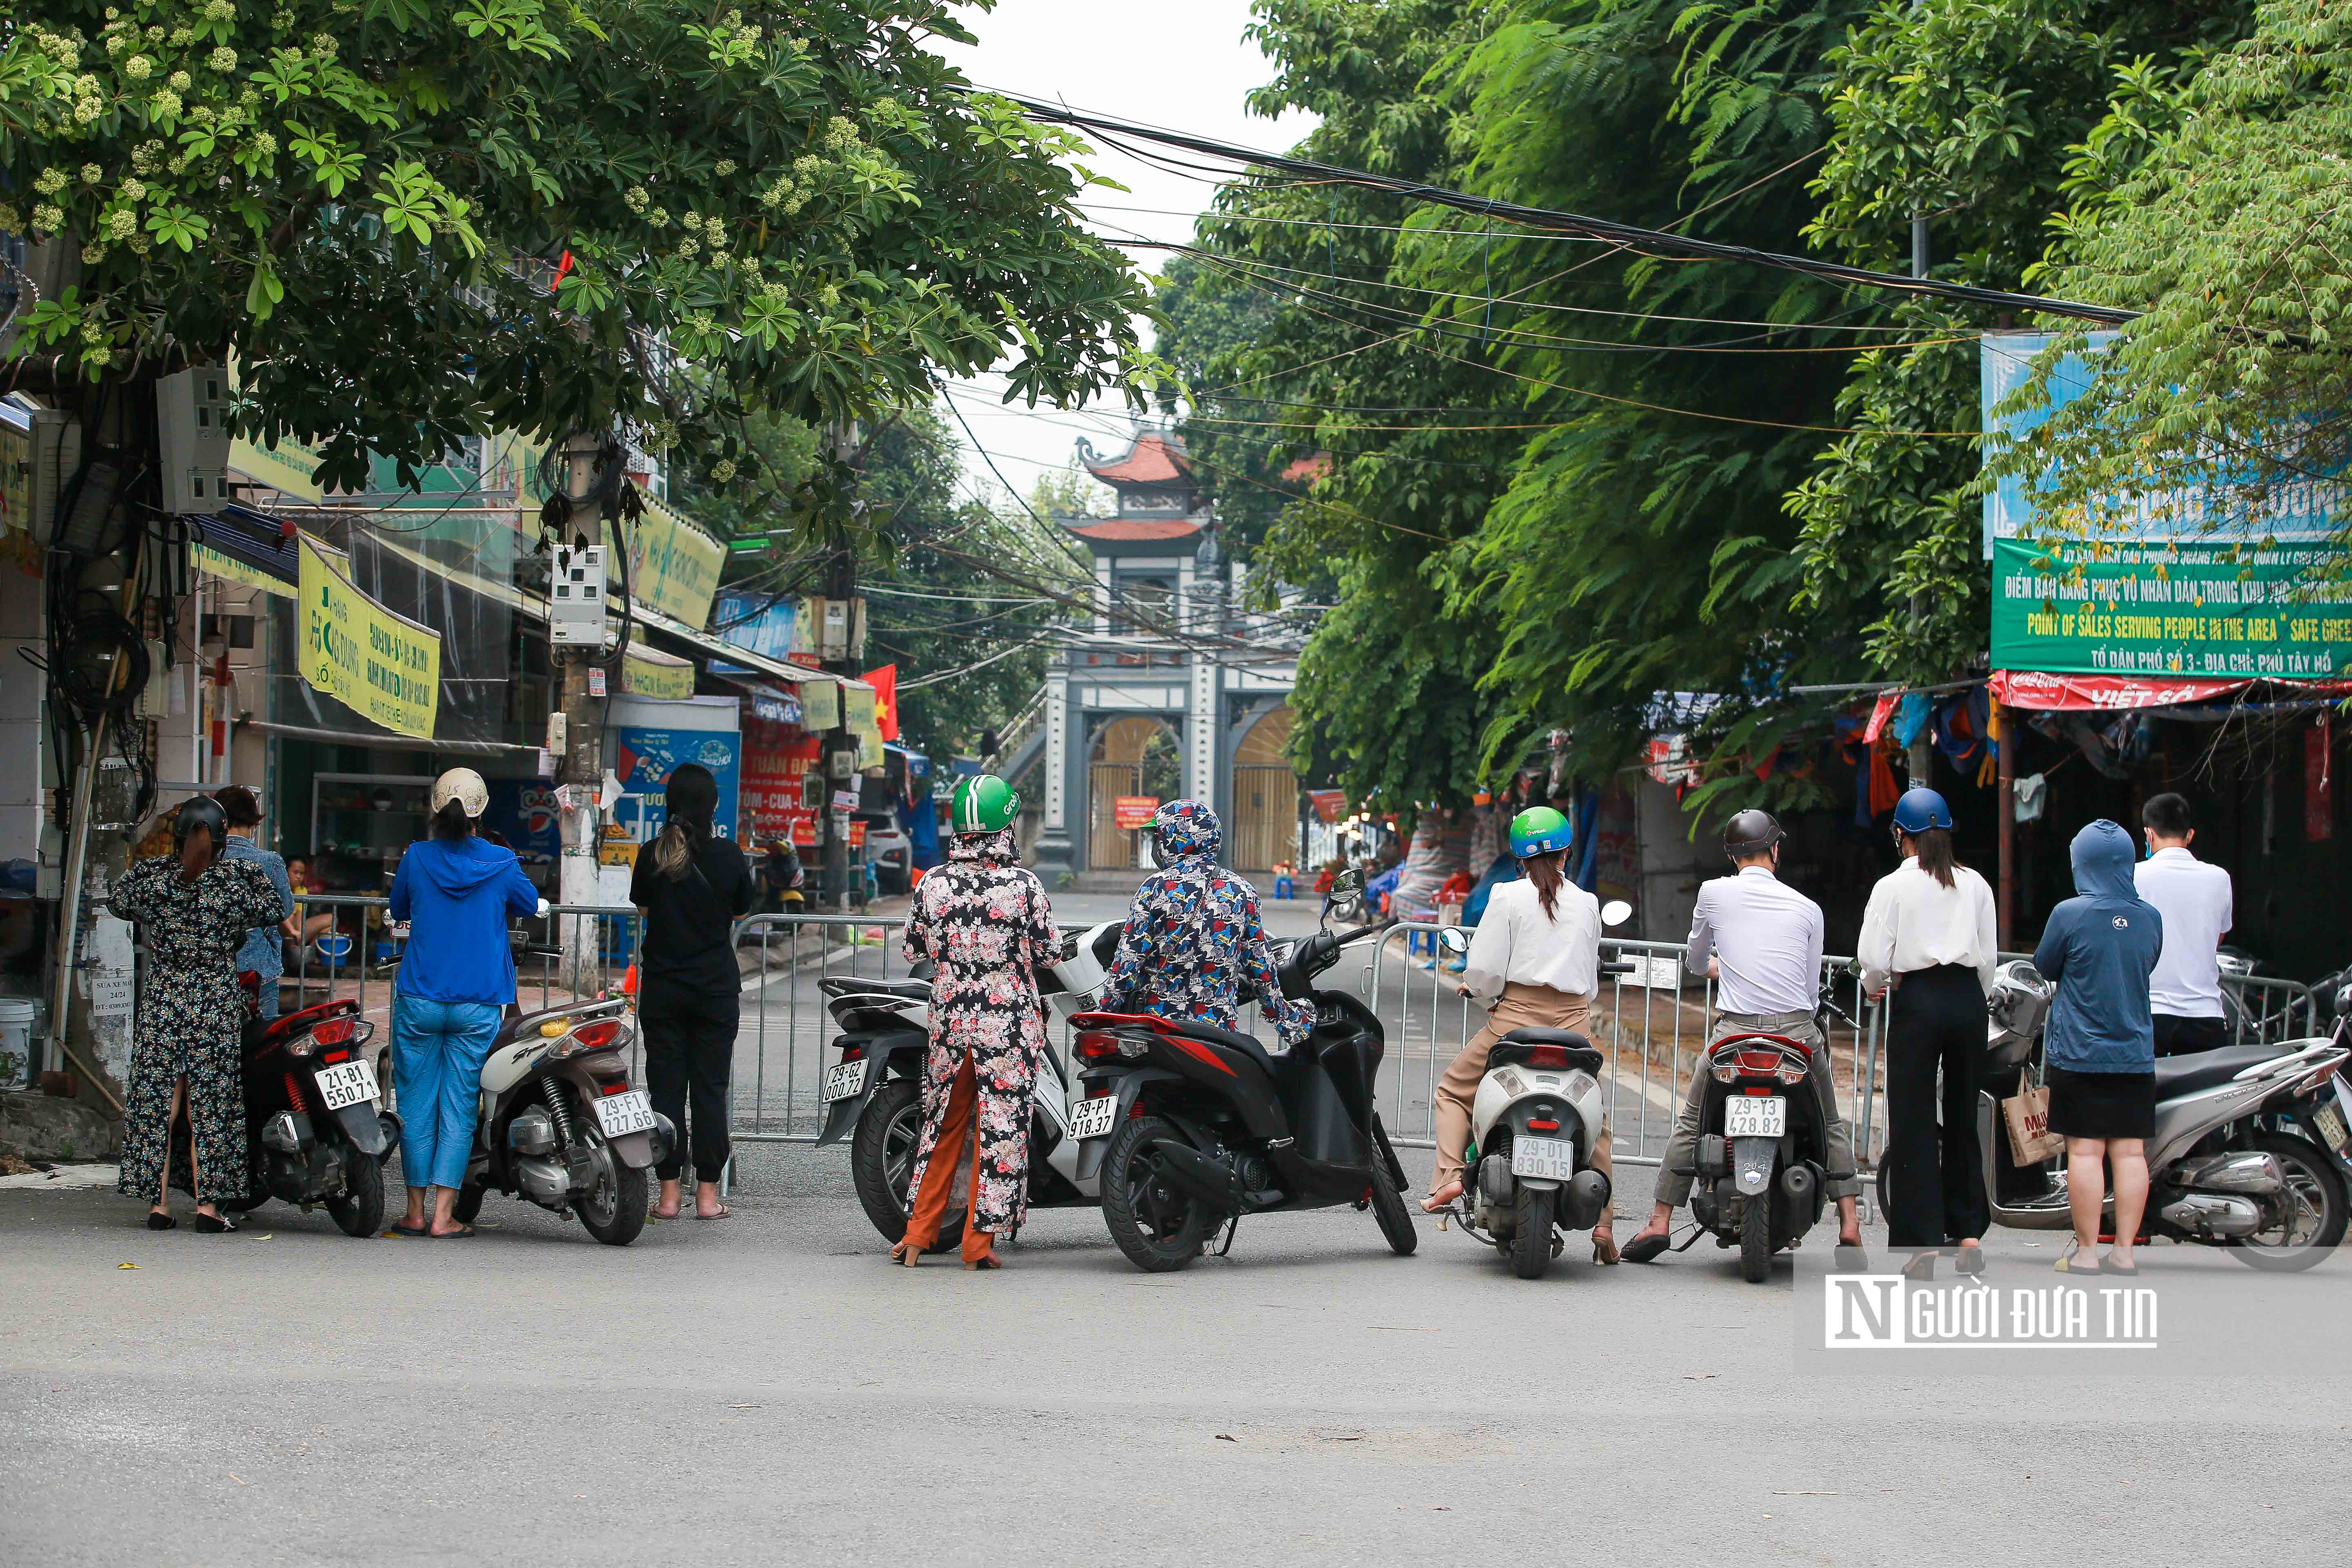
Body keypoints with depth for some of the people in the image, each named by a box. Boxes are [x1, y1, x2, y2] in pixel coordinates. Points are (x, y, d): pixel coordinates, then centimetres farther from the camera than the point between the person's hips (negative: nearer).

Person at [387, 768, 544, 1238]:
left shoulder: (416, 857, -2)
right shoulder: (501, 864, -3)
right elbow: (533, 906, 15)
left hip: (419, 1001, 1)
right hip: (479, 1005, 0)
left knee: (416, 1104, 8)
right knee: (459, 1108, 2)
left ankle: (416, 1211, 11)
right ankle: (443, 1215, -2)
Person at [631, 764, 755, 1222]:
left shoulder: (653, 855, -6)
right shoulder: (729, 855, -7)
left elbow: (642, 907, 9)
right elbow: (741, 912, 5)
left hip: (662, 986, 0)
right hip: (716, 986, 0)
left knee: (665, 1086, 5)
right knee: (710, 1088, 4)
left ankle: (668, 1193, 5)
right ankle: (707, 1194, 4)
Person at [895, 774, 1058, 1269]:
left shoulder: (932, 884, -3)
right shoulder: (1025, 886, -11)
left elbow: (913, 950, 7)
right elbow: (1049, 954, -3)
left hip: (949, 1020, 3)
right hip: (1009, 1025, -3)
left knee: (943, 1124, 15)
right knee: (999, 1129, 4)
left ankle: (918, 1234, 17)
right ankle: (978, 1244, 5)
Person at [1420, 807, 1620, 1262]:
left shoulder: (1508, 896, -1)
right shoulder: (1587, 904, 10)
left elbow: (1485, 970, -6)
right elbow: (1591, 980, 15)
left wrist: (1474, 990, 15)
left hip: (1518, 1017, -3)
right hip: (1574, 1017, 3)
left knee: (1454, 1091, 16)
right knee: (1593, 1118, 15)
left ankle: (1449, 1174, -7)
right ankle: (1604, 1223, 5)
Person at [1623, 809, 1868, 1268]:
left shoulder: (1713, 893, 7)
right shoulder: (1808, 908, 9)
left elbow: (1695, 963, 24)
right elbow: (1812, 992, 14)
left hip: (1735, 1031, -1)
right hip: (1798, 1031, 1)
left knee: (1690, 1121, 14)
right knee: (1833, 1126, 16)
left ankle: (1658, 1223, 9)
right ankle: (1850, 1227, 5)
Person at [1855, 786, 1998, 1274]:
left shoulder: (1893, 886, -4)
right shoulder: (1975, 885, 7)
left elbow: (1874, 958, -7)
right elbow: (1989, 955, 8)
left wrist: (1874, 987, 14)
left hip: (1918, 1001, -4)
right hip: (1967, 1000, 4)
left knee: (1913, 1124, 1)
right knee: (1964, 1118, 14)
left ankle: (1923, 1247, -2)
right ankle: (1970, 1235, 14)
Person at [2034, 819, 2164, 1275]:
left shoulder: (2069, 915, -11)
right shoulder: (2151, 918, 3)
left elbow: (2045, 967, 2)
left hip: (2080, 1053, -4)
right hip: (2136, 1055, 4)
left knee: (2085, 1152, -1)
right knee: (2130, 1152, 5)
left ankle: (2086, 1253, 1)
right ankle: (2124, 1252, 6)